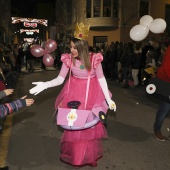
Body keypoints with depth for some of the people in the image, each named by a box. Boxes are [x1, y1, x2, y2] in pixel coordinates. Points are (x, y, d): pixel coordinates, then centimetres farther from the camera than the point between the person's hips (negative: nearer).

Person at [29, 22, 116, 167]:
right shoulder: (68, 59, -11)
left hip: (91, 94, -1)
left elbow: (101, 79, -9)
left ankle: (90, 154, 34)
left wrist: (108, 99, -10)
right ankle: (74, 154, 30)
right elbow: (60, 79, -9)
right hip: (74, 93, 2)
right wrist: (45, 85, -27)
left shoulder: (94, 59, -16)